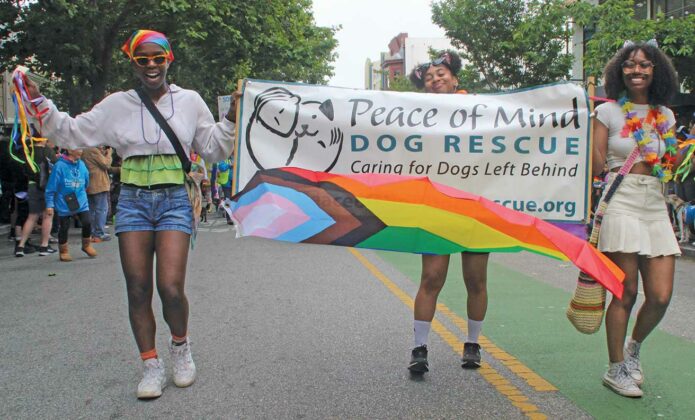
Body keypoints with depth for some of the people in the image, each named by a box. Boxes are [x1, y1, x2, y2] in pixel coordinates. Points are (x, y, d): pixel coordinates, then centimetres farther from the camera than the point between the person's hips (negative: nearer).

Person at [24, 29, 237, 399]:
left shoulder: (189, 101, 6)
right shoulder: (117, 105, 7)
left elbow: (212, 149, 12)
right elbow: (72, 133, 11)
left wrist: (231, 119, -1)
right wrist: (40, 104, 3)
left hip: (174, 202, -1)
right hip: (132, 202, 2)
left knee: (171, 288, -13)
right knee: (137, 290, 1)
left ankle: (180, 345, 18)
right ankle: (151, 365, 16)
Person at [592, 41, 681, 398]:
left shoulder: (665, 115, 14)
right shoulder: (608, 112, 1)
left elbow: (671, 167, 16)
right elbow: (597, 166, -1)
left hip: (656, 207, 5)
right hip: (621, 204, -4)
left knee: (661, 296, 0)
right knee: (626, 292, -3)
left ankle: (633, 348, 30)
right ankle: (616, 370, 14)